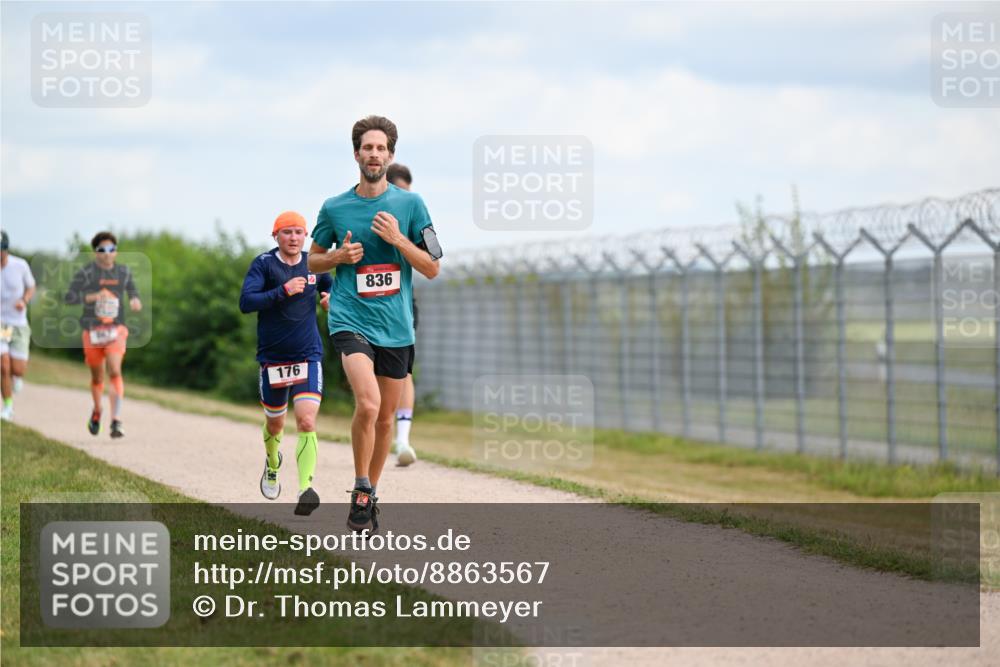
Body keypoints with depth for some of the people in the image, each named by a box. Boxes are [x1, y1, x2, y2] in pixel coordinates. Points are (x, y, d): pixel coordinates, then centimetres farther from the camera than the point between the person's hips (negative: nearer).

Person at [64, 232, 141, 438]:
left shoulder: (123, 272, 5)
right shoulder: (86, 272, -6)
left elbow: (132, 291, 20)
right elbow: (69, 297, -10)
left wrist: (135, 301, -3)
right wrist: (93, 296, -22)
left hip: (115, 330, 0)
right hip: (92, 331, 0)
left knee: (115, 372, -20)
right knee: (97, 377, 14)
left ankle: (116, 422, -25)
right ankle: (96, 412, 44)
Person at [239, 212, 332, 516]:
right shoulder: (263, 264, -7)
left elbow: (331, 288, 25)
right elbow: (246, 302, -18)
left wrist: (332, 298, 1)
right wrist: (283, 291, -27)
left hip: (308, 356, 1)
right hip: (272, 357, 0)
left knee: (307, 421, -18)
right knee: (275, 422, 16)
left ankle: (306, 490, -26)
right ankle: (272, 465, 49)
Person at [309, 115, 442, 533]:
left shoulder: (409, 204, 4)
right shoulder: (334, 208, 4)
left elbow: (432, 268, 4)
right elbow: (312, 261, 17)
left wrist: (397, 239, -11)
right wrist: (339, 256, -4)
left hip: (396, 326, 2)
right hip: (351, 321, -2)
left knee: (385, 418, 10)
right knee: (368, 404, -24)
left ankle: (371, 494, 29)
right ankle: (361, 493, -9)